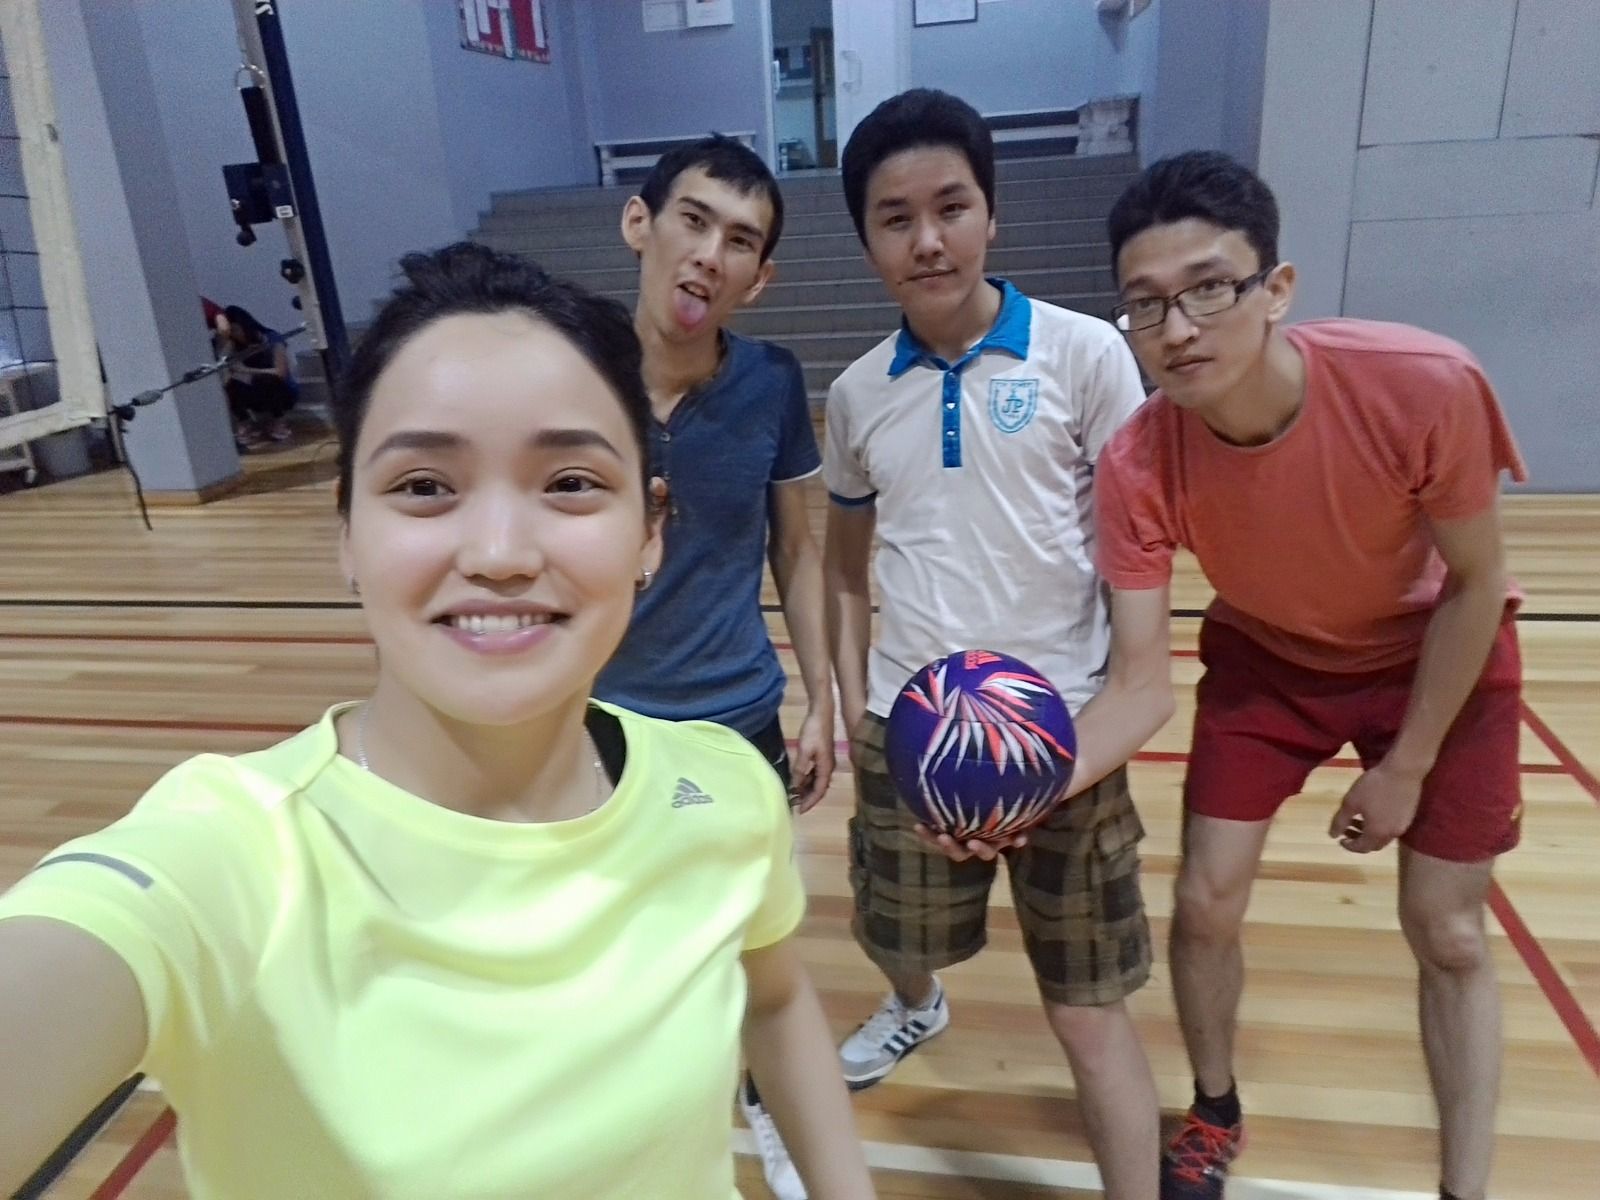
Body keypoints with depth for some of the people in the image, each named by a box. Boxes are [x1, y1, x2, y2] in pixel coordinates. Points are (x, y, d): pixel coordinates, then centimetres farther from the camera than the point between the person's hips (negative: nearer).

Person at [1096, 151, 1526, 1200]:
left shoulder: (1425, 385, -34)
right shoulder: (1138, 465, -30)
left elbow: (1475, 584, -18)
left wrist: (1405, 768, -12)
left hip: (1441, 660, -1)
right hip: (1266, 662, 1)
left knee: (1448, 934, 6)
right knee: (1206, 904, 1)